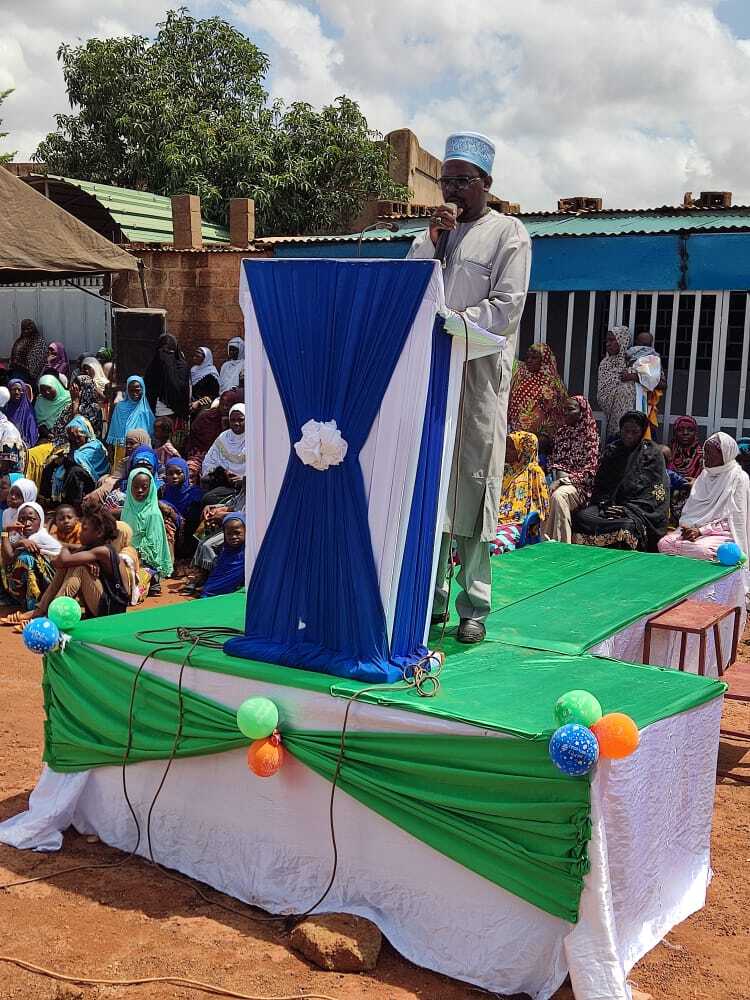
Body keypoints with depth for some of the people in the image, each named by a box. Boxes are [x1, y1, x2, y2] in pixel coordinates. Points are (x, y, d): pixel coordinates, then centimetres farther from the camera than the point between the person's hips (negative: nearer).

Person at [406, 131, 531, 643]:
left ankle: (475, 605, 0)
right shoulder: (433, 231, 20)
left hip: (480, 371, -4)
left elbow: (507, 307, -7)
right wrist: (434, 239, -1)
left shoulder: (508, 232, 4)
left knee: (475, 482, -6)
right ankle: (433, 595, 11)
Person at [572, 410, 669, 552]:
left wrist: (627, 508, -14)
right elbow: (599, 483, 16)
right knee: (581, 516, -26)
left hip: (637, 507, -4)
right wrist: (604, 503, -5)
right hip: (609, 503, 4)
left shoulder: (653, 453, 5)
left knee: (629, 525, -38)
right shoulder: (611, 450, 18)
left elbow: (655, 492, -3)